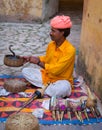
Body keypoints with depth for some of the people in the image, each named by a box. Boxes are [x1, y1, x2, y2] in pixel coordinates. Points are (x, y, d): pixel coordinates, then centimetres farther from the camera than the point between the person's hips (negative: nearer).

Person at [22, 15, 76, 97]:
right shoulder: (51, 44, -1)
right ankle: (49, 87, -12)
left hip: (61, 80, -7)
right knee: (25, 71, -5)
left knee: (63, 88, -40)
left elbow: (56, 70, -26)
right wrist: (30, 58, 9)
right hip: (47, 75, 7)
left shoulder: (70, 50, -23)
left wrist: (38, 62, -19)